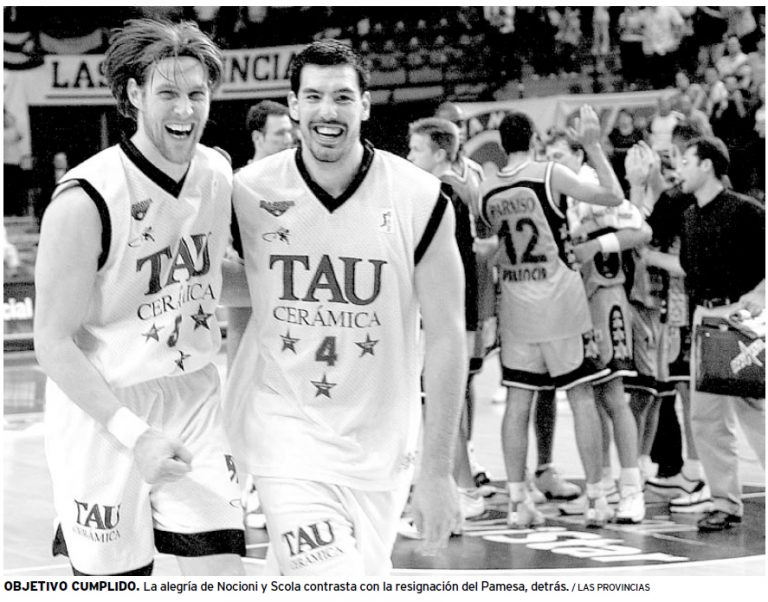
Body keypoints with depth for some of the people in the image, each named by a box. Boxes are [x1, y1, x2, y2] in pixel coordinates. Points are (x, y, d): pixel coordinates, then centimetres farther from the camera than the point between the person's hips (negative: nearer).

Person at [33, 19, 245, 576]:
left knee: (222, 573, -1)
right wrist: (134, 435, -25)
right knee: (117, 579, 0)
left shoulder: (219, 174, 0)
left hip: (193, 401, 5)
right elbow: (53, 342, -18)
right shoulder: (86, 201, -19)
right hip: (102, 409, -5)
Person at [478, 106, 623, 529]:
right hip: (561, 302, -3)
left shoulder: (487, 191, 3)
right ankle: (595, 498, 6)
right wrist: (593, 147, 1)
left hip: (515, 305, 3)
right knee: (581, 397, 4)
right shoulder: (549, 174, -9)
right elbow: (614, 196, -6)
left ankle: (517, 502, 4)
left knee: (518, 401, 6)